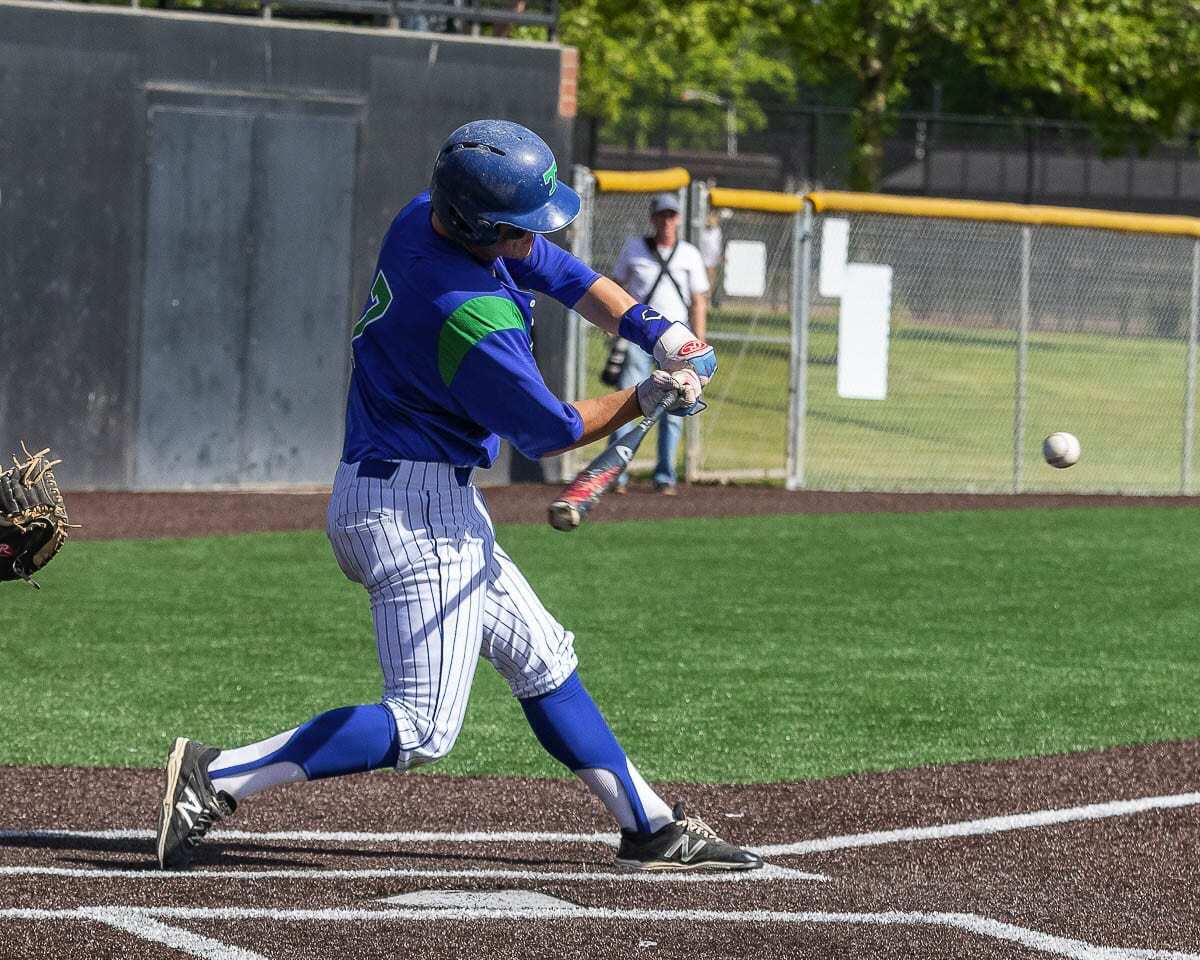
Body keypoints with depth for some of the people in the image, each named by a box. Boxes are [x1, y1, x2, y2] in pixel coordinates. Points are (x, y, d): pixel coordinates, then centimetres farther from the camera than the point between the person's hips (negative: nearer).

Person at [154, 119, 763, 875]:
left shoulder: (424, 219, 1)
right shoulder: (471, 317, -27)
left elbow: (566, 275, 14)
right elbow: (550, 431, -13)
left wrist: (659, 335, 2)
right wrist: (646, 399, 1)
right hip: (414, 508, -11)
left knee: (540, 659, 18)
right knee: (422, 728, -11)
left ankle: (651, 828, 26)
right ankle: (216, 778, -14)